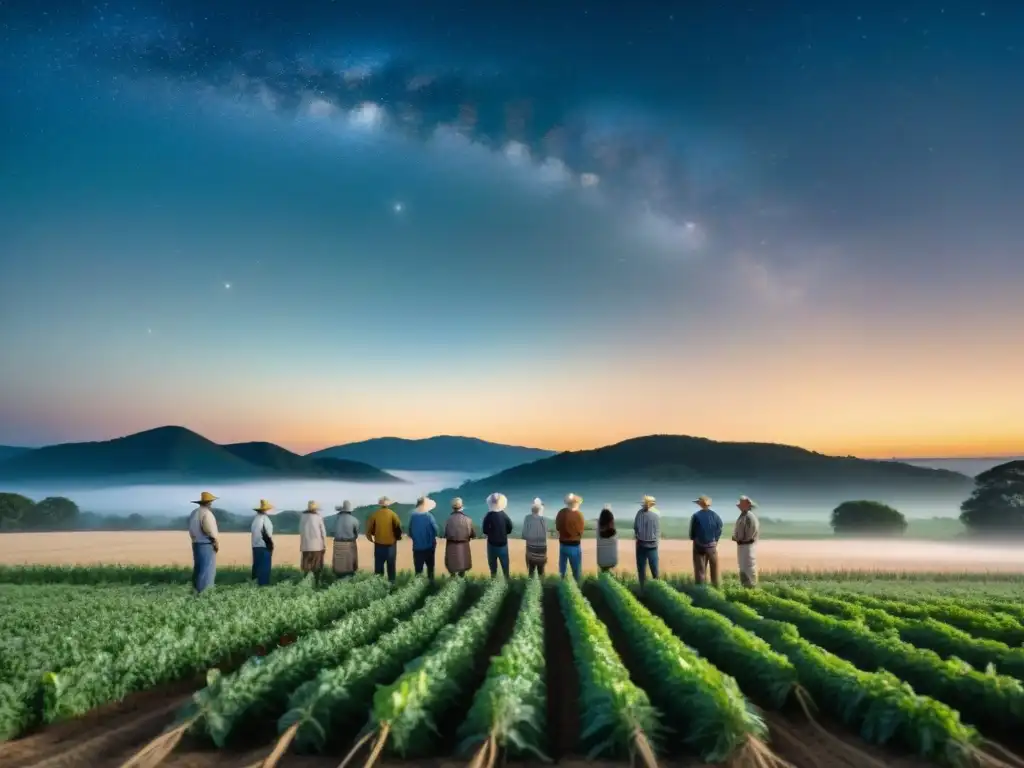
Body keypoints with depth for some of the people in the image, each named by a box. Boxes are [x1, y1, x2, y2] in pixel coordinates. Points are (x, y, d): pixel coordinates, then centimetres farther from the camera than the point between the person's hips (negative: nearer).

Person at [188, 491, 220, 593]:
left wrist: (195, 539, 15)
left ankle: (196, 590, 16)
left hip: (196, 543, 9)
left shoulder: (194, 513, 13)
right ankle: (203, 592, -11)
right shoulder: (206, 513, -15)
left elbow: (192, 529, 12)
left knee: (199, 568, 13)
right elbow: (210, 530, -19)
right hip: (207, 545, -9)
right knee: (207, 568, -8)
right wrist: (216, 543, -13)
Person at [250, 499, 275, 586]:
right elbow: (267, 534, -17)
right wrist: (271, 545, -11)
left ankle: (255, 582, 17)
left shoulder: (255, 518, 10)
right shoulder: (265, 519, -15)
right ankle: (263, 583, -3)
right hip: (264, 546, -8)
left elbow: (252, 531, 13)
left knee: (257, 565, 13)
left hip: (255, 546, 8)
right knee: (264, 566, -3)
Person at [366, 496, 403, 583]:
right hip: (391, 544, -1)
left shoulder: (375, 515, -2)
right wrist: (397, 537, 12)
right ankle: (391, 583, 10)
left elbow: (369, 529, 1)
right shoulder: (392, 514, -5)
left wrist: (370, 538, 18)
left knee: (379, 566, 9)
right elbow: (398, 528, -6)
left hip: (379, 544, 1)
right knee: (391, 566, 8)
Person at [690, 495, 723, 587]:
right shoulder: (715, 515, -2)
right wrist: (715, 540, 13)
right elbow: (719, 531, -1)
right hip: (712, 545, 2)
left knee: (700, 569, 3)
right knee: (714, 568, 14)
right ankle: (715, 587, 20)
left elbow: (692, 532, -6)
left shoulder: (696, 516, -11)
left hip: (699, 545, -2)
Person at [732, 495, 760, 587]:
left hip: (748, 545, -10)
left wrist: (745, 539, -15)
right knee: (743, 567, 14)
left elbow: (755, 530, -20)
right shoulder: (742, 516, 14)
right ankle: (745, 586, 22)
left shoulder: (750, 516, -16)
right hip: (741, 545, 10)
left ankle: (752, 587, -1)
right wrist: (736, 537, 5)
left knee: (749, 567, -6)